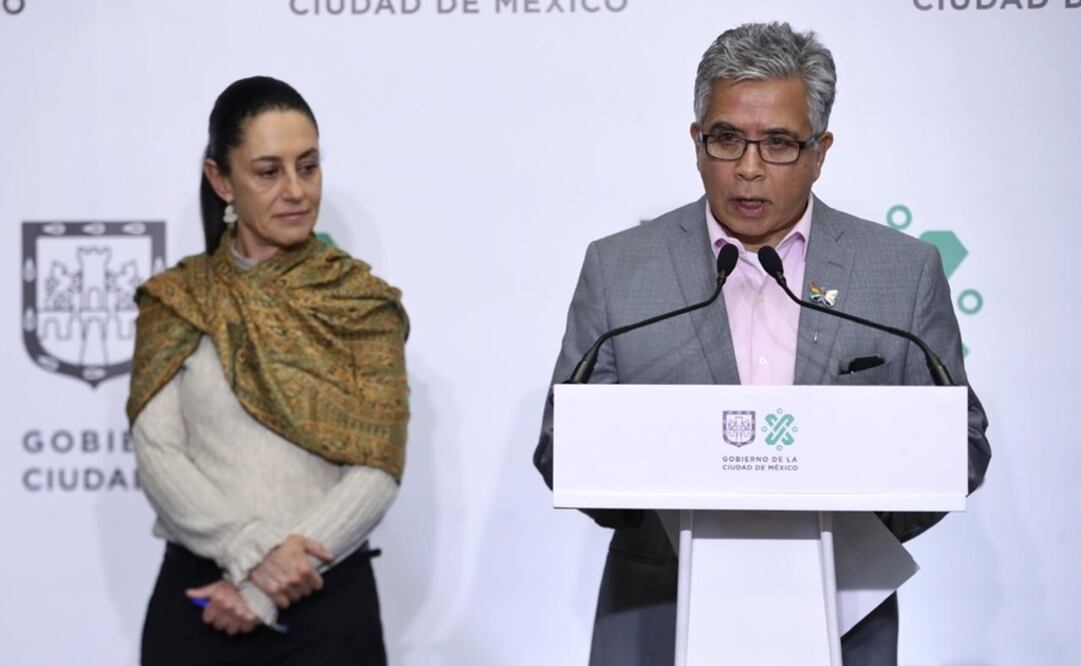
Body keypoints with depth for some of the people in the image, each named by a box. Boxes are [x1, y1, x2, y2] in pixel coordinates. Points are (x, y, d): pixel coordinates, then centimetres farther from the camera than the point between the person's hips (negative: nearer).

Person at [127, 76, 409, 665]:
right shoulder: (176, 300, 4)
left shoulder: (364, 303, 2)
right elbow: (156, 452, -3)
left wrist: (266, 591, -13)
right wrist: (253, 552, -18)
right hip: (197, 597, 1)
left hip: (328, 599, 0)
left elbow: (378, 469, -5)